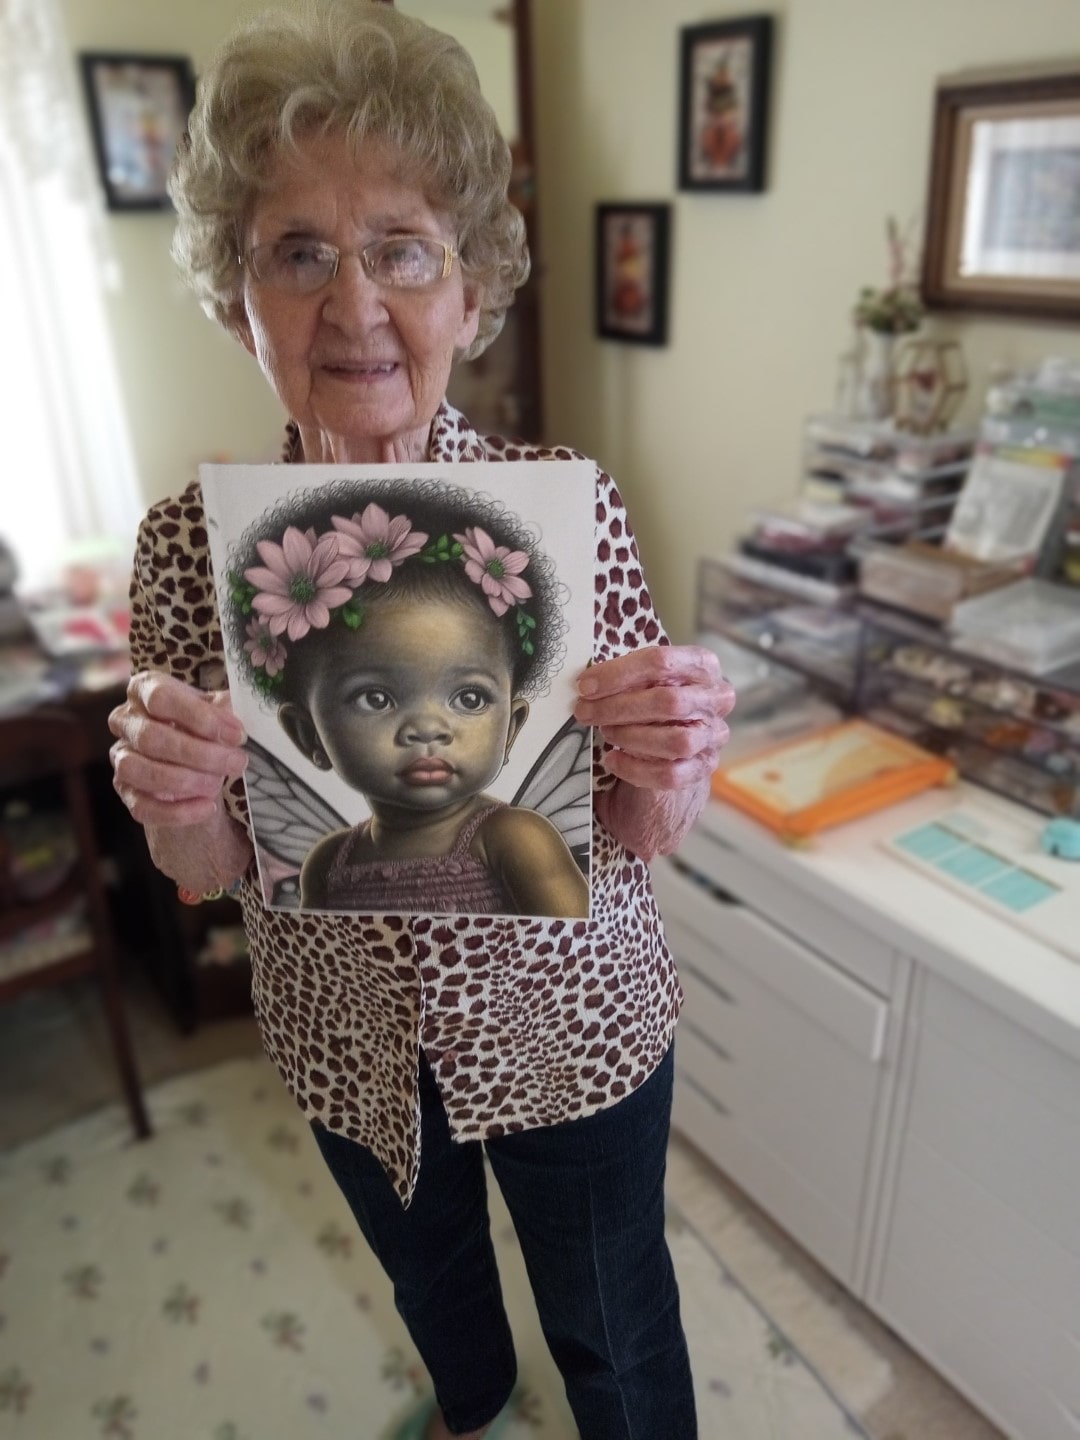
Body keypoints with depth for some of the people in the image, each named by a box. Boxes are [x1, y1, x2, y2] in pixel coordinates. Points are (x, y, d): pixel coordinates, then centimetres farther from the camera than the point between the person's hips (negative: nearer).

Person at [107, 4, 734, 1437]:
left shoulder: (574, 507, -20)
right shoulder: (190, 540, -15)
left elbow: (639, 839, -13)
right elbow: (210, 868, -7)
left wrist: (667, 772, -35)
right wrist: (179, 806, -29)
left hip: (569, 1023, -2)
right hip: (347, 1040, 3)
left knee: (612, 1324, 23)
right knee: (424, 1260, 33)